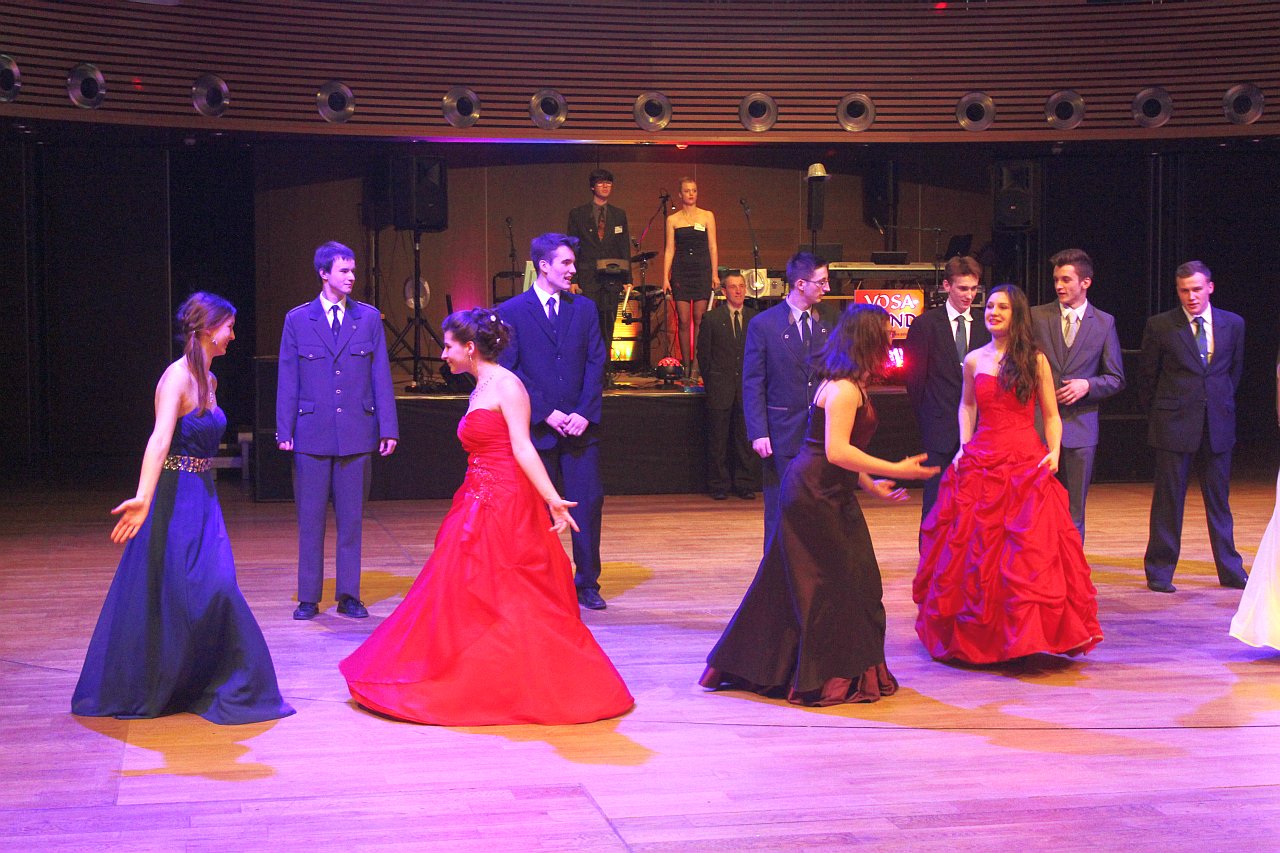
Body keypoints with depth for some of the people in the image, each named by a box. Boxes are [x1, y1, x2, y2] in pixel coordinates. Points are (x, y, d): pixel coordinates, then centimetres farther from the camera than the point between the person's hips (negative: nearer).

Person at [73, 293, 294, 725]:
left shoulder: (208, 380, 10)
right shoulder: (177, 377, -17)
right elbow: (160, 439, -31)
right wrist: (143, 498, -43)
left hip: (202, 498, 9)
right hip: (176, 498, -8)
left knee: (211, 590, 10)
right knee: (165, 598, -2)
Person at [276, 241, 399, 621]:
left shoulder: (369, 318, 6)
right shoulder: (297, 320, 3)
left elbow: (381, 375, 5)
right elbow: (287, 380, 5)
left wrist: (388, 428, 0)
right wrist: (284, 430, -1)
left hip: (357, 433, 1)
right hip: (312, 435, -1)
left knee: (351, 519, 7)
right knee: (310, 520, 4)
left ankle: (349, 595, 15)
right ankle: (308, 598, 12)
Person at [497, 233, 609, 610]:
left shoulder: (584, 308, 10)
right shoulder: (512, 311, 0)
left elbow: (596, 363, 6)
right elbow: (509, 370, -4)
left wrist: (585, 412, -7)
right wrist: (546, 413, -11)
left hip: (580, 426, 3)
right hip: (536, 428, -3)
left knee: (589, 502, 1)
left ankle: (587, 584, 13)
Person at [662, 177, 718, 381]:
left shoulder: (707, 216, 7)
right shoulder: (673, 220, 8)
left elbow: (712, 247, 5)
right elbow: (669, 250, 7)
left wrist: (715, 274, -2)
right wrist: (665, 277, -1)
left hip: (702, 270, -1)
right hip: (681, 271, 1)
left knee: (699, 319, -7)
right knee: (684, 320, -2)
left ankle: (696, 363, -2)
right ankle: (686, 365, 3)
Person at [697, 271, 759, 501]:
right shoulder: (711, 318, 2)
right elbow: (703, 353, 4)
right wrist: (711, 381, 1)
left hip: (748, 388, 2)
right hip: (720, 389, -2)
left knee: (746, 438, 4)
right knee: (718, 440, 2)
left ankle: (745, 484, 12)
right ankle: (719, 485, 10)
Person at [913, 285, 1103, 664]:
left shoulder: (1035, 360, 2)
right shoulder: (974, 361, 9)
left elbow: (1051, 415, 4)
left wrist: (1054, 451, -11)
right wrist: (964, 445, 12)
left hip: (1027, 467, -3)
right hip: (979, 465, 3)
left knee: (1030, 554, -9)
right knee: (975, 553, 6)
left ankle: (1028, 633, 0)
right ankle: (978, 636, 19)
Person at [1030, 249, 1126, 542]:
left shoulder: (1104, 323, 6)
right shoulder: (1036, 317, 4)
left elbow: (1116, 379, 8)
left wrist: (1088, 385, -11)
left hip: (1079, 427, 1)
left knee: (1074, 512, 6)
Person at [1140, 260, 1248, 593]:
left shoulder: (1233, 324, 6)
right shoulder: (1159, 326, -2)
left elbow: (1235, 369, 17)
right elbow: (1148, 377, 5)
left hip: (1217, 425, 3)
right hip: (1174, 425, -3)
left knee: (1219, 499, 10)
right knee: (1168, 498, 1)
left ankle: (1230, 570, 19)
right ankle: (1160, 571, 9)